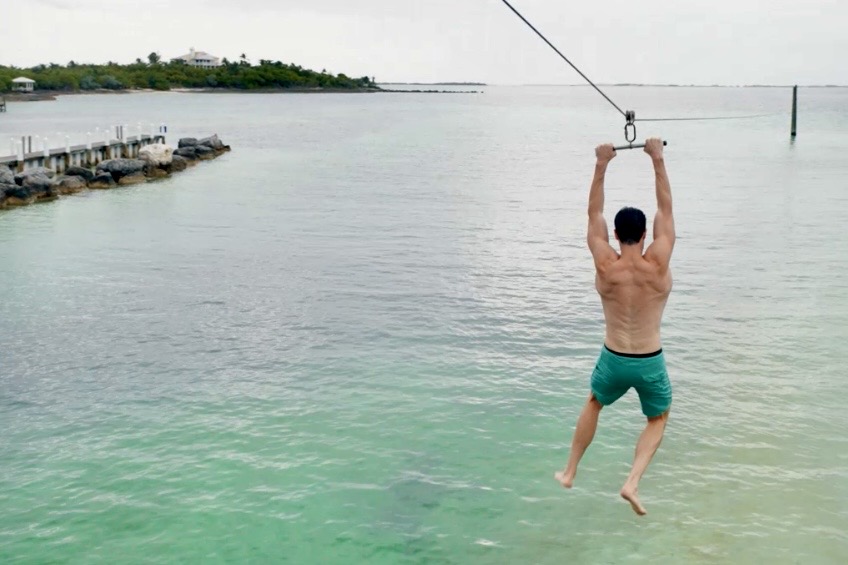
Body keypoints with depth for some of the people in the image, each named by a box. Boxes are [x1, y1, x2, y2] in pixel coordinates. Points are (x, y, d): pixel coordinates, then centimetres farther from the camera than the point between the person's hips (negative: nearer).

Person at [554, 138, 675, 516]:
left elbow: (595, 215, -2)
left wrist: (601, 166, -2)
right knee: (658, 420, 24)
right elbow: (665, 209, -5)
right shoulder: (658, 265, -14)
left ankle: (570, 472, 39)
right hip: (651, 363, -1)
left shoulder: (605, 267, -12)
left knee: (594, 404, 31)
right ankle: (632, 483, 5)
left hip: (614, 360, 1)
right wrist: (657, 160, -2)